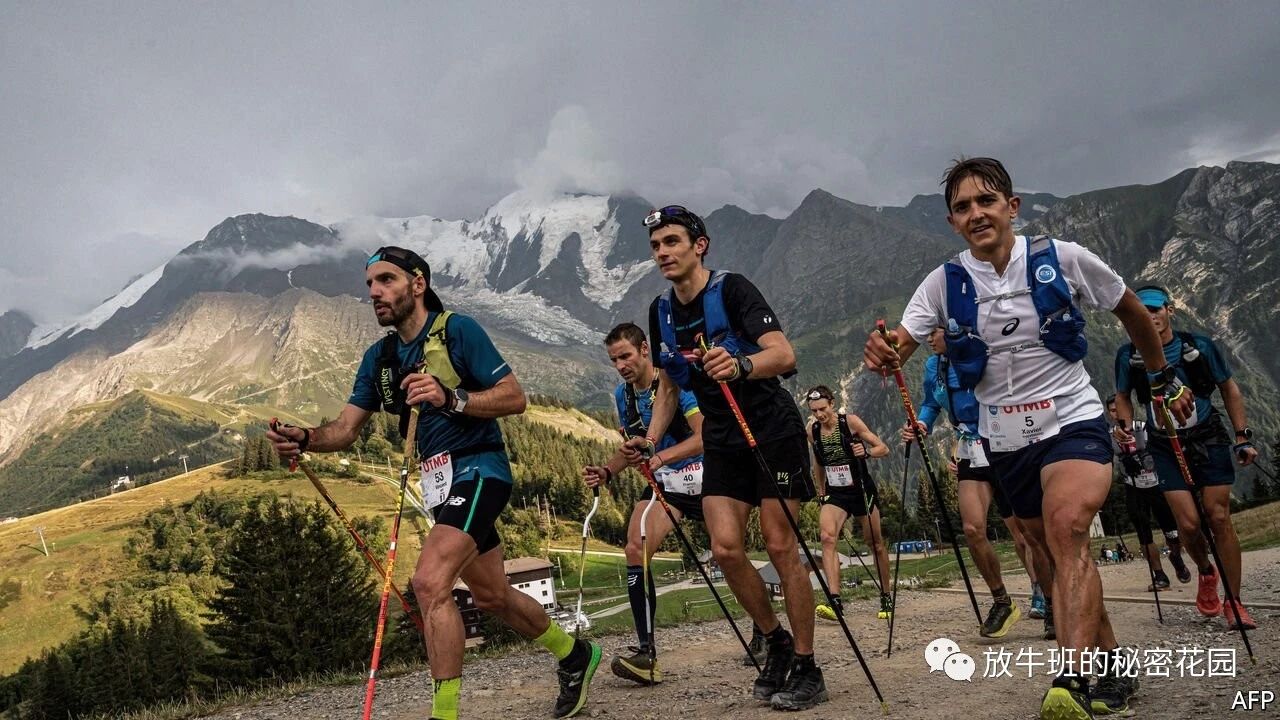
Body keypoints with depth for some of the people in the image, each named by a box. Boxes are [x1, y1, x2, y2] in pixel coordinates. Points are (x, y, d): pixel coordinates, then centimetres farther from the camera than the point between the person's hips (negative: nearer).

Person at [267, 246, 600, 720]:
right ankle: (575, 655, 41)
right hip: (441, 481, 8)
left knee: (430, 582, -24)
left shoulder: (458, 330, -11)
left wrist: (451, 398, -30)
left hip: (477, 469, -8)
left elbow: (515, 397, -16)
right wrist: (306, 439, -18)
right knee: (491, 595, 19)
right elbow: (347, 428, 3)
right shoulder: (379, 356, 9)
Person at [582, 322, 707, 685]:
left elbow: (704, 435, -23)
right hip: (661, 481, 5)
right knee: (636, 550, -14)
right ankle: (647, 652, -10)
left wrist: (661, 456, -37)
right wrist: (606, 471, -2)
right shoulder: (622, 395, 6)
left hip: (701, 474, -5)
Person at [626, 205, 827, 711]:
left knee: (780, 546, -6)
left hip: (774, 431, -5)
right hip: (723, 440, 6)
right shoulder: (661, 312, 5)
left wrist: (740, 365, -47)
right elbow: (669, 384, 16)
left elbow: (784, 354, -28)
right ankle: (775, 640, 18)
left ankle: (806, 668, 8)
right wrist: (651, 439, 3)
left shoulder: (732, 289, -15)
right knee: (726, 548, -5)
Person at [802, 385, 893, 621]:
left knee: (875, 544, 8)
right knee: (827, 537, -22)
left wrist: (867, 451, -30)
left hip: (862, 490, -2)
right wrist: (821, 493, 18)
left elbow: (883, 448, -10)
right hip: (834, 494, 2)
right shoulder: (812, 430, -1)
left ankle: (886, 597, 28)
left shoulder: (850, 421, -12)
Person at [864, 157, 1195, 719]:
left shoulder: (1063, 259, -9)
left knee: (1066, 527, -30)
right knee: (1061, 560, 13)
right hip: (1005, 440, 3)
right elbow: (898, 347, -16)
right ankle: (1112, 670, 31)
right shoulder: (945, 283, -6)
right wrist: (881, 353, -41)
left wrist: (1164, 380, 18)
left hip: (1072, 423, -3)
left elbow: (1131, 312, 8)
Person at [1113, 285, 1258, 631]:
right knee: (1188, 523, -9)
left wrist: (1243, 437, 1)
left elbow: (1229, 389, 4)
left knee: (1219, 518, -5)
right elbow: (1123, 396, 10)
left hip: (1209, 439, 0)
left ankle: (1234, 602, 7)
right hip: (1166, 448, 0)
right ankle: (1206, 573, 24)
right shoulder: (1129, 355, -6)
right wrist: (1125, 427, -8)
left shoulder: (1200, 346, -8)